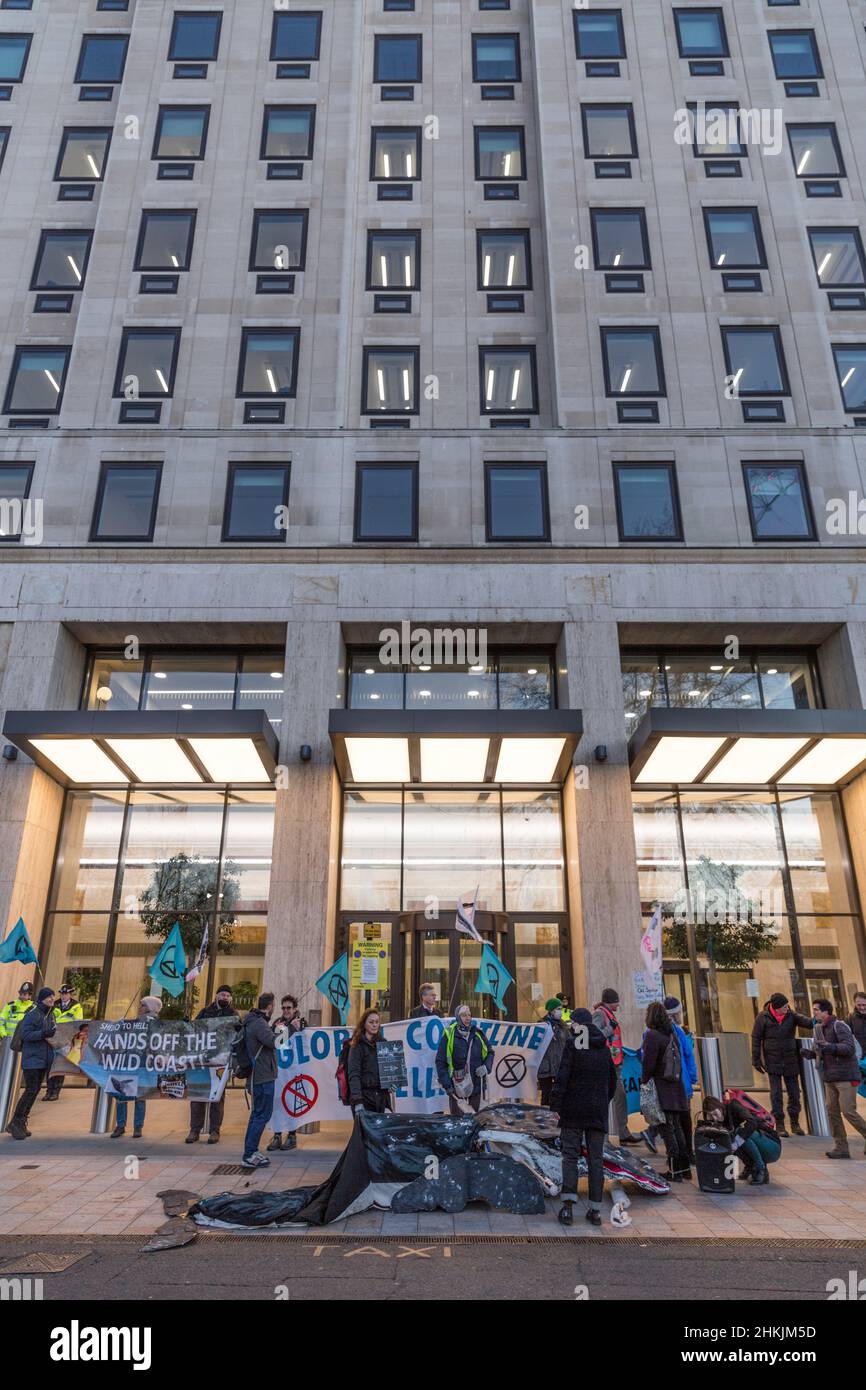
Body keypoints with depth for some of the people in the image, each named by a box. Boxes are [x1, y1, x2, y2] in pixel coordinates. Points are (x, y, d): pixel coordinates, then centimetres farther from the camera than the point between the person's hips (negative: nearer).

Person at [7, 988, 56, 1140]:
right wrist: (43, 1033, -28)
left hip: (44, 1058, 8)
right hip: (32, 1058, -8)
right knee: (30, 1090, -11)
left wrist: (56, 1033, 1)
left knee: (35, 1090, 9)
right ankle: (15, 1123, -1)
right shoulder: (32, 1014, -13)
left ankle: (21, 1122, 18)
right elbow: (25, 1034, -19)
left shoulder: (51, 1014, 12)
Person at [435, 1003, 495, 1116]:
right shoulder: (449, 1035, -8)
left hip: (476, 1084, 4)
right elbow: (440, 1062, -5)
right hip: (457, 1084, -4)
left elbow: (490, 1052, 17)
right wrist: (447, 1085, -9)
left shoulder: (477, 1033, 4)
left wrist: (486, 1067, -2)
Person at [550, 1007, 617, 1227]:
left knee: (570, 1155, 2)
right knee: (596, 1158, 9)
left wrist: (555, 1105, -11)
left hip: (573, 1110, -4)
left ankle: (568, 1204, -7)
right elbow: (612, 1080, 14)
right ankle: (595, 1209, 10)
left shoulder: (572, 1045, -10)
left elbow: (562, 1077, -15)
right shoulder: (604, 1048, 7)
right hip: (598, 1112, 4)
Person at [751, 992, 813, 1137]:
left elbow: (806, 1022, -18)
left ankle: (795, 1123, 25)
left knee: (794, 1093, 9)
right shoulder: (763, 1017, -8)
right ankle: (779, 1124, 10)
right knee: (776, 1094, -1)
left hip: (790, 1061, 2)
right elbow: (756, 1038, -3)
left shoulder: (791, 1015, -3)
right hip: (773, 1062, -2)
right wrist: (756, 1059, -5)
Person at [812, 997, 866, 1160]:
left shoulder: (839, 1026, -12)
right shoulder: (820, 1028, 15)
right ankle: (841, 1147, 11)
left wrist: (830, 1047, -34)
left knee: (848, 1111, -9)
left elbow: (850, 1048, -24)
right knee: (832, 1111, 5)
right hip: (830, 1078, 8)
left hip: (846, 1077, -8)